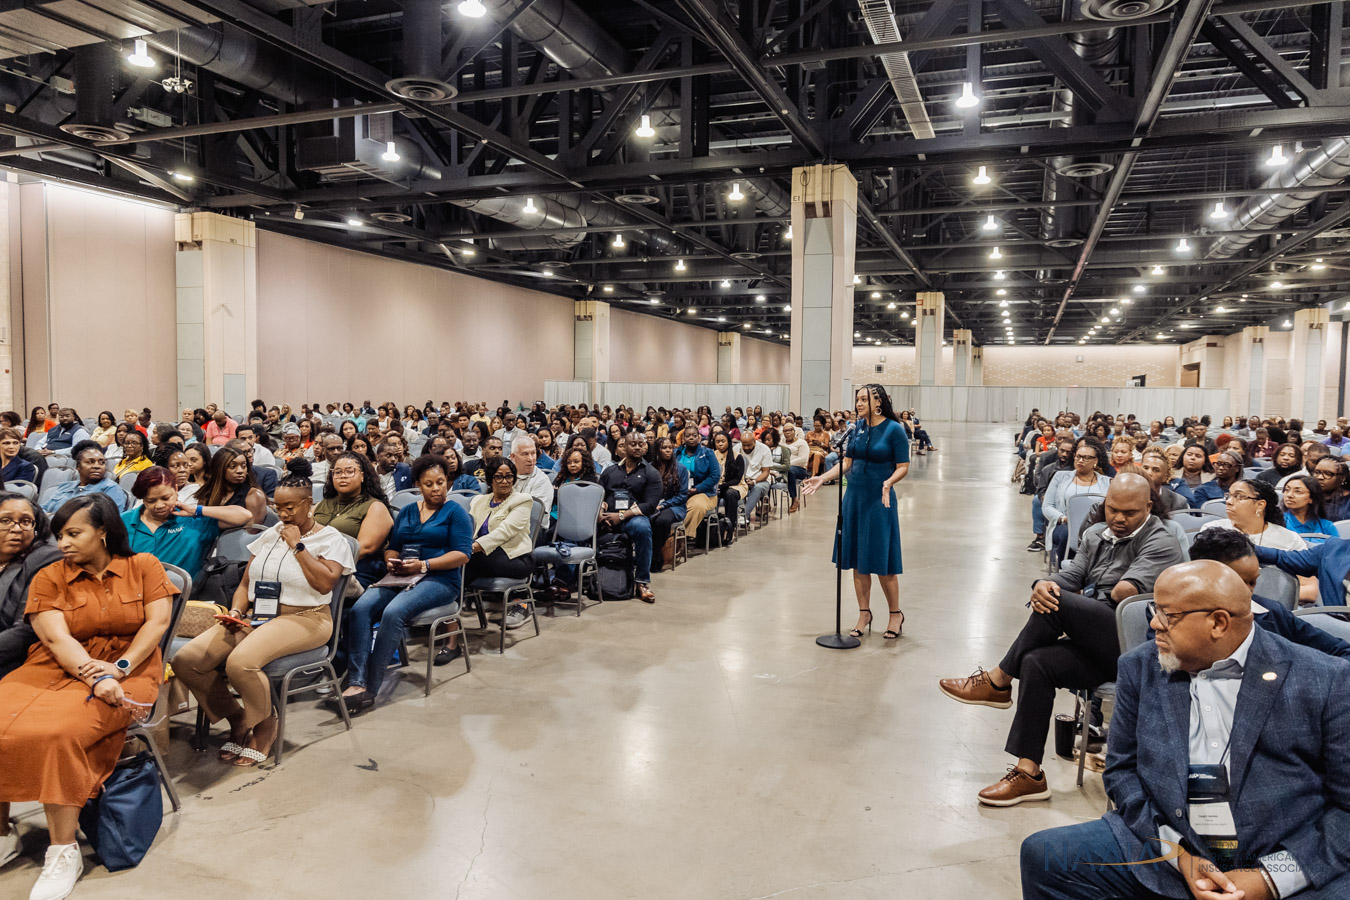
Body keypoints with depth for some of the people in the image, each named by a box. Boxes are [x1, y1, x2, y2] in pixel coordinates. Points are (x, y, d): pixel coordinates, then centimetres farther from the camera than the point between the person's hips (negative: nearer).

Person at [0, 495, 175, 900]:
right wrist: (95, 675, -21)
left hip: (127, 667, -3)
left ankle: (63, 851, -19)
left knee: (58, 732, -29)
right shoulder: (49, 577, 8)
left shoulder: (143, 566, 6)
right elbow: (57, 638, -5)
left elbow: (157, 623, -3)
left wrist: (118, 669, -16)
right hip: (58, 668, 3)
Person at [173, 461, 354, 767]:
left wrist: (297, 545, -10)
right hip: (256, 617, 7)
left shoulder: (330, 539, 1)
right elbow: (245, 583, 20)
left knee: (240, 661, -34)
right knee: (185, 661, -12)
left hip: (304, 618, -7)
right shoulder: (270, 535, 19)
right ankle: (236, 718, 7)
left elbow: (325, 583, -15)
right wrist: (236, 612, -1)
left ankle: (265, 725, -5)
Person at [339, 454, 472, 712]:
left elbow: (463, 554, -6)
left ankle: (371, 688, -27)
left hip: (439, 580, -5)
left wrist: (424, 565, -16)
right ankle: (356, 683, -30)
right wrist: (392, 562, -4)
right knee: (360, 609, -24)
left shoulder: (456, 512, 5)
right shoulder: (406, 512, 23)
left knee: (394, 612, -32)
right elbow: (392, 547, 20)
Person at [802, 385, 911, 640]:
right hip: (854, 497, 6)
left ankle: (896, 614, 16)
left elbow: (903, 467, -9)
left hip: (879, 500, -6)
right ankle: (864, 613, 21)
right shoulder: (859, 427, 8)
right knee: (857, 558, 8)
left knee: (881, 560, -2)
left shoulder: (894, 430, -8)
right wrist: (823, 478, 0)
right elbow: (847, 462, 11)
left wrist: (888, 483, -27)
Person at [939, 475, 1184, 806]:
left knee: (1060, 603, -26)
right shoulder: (1096, 535, 19)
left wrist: (1086, 596, -1)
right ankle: (1029, 773, -13)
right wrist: (1043, 585, -14)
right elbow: (1067, 577, 11)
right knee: (1036, 663, -18)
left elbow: (1125, 592, -19)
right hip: (1101, 649, 7)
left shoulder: (1160, 542, -4)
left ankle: (997, 682, -10)